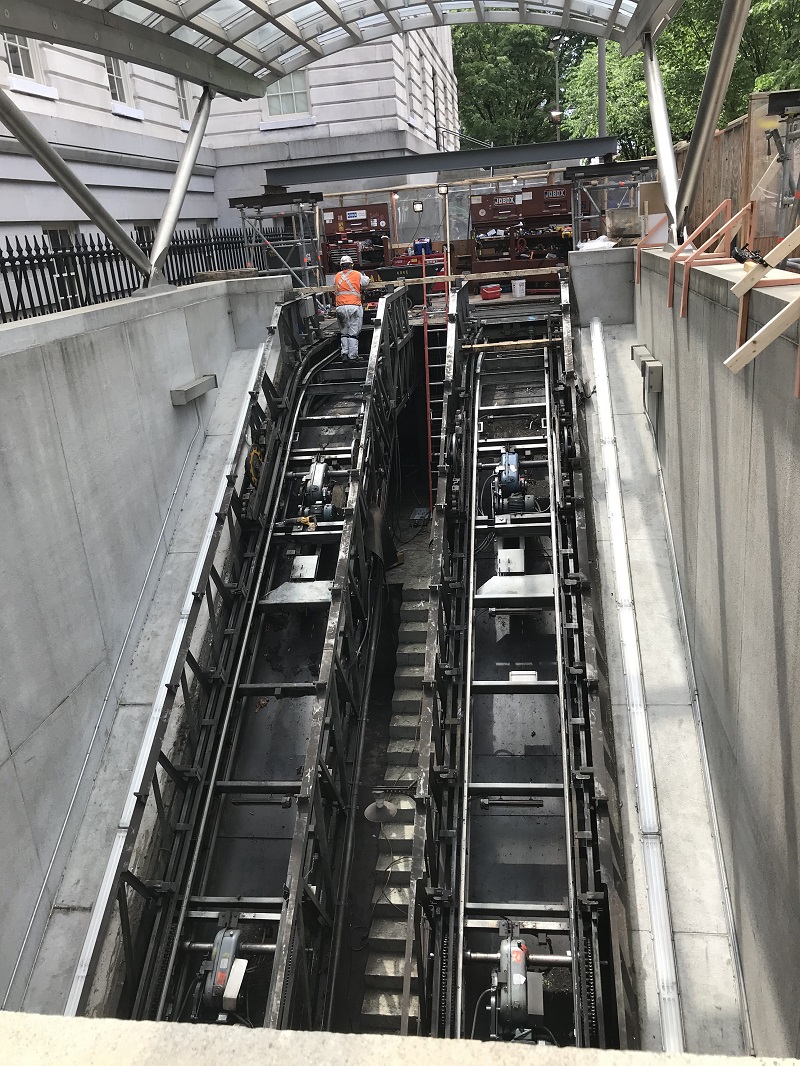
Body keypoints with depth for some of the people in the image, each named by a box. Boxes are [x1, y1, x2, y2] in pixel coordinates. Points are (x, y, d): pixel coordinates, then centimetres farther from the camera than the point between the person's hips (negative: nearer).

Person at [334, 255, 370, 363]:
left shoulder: (337, 276, 11)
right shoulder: (357, 275, 5)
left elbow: (335, 289, 18)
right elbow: (366, 283, 20)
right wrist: (364, 276, 41)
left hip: (340, 307, 3)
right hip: (354, 306, -2)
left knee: (344, 333, 15)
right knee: (353, 333, 1)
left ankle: (344, 354, 7)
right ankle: (352, 356, 0)